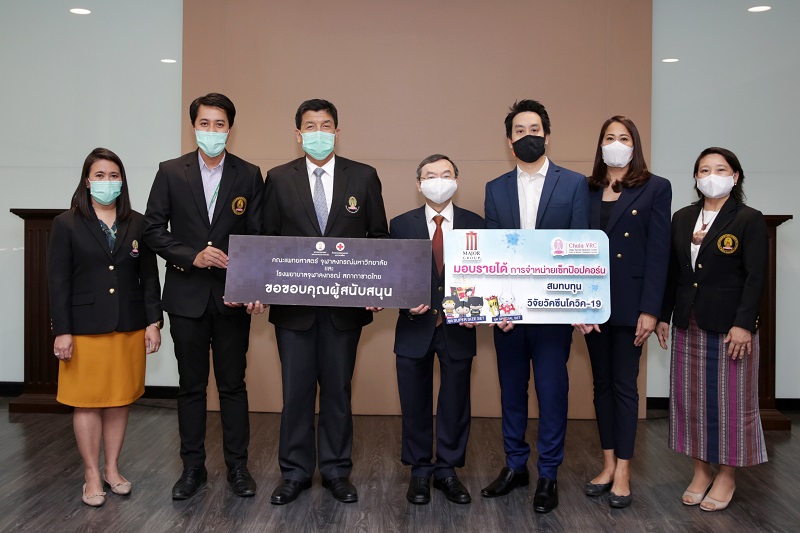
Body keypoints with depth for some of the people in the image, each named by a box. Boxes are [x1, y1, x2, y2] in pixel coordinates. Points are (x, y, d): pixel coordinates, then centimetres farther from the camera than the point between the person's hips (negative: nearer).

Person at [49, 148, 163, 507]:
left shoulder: (137, 224, 6)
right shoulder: (66, 224, -1)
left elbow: (149, 277, 6)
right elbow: (58, 282, -4)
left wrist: (154, 322, 0)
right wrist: (62, 331, -9)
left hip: (129, 328, 2)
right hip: (85, 328, -2)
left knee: (120, 401, 11)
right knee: (87, 402, 6)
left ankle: (112, 469, 25)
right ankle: (92, 475, 18)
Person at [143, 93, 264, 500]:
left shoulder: (249, 175, 1)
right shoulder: (171, 172, 2)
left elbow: (259, 236, -1)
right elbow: (153, 229, 1)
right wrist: (191, 256, -14)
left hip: (233, 296, 0)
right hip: (187, 296, 1)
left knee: (233, 385, 8)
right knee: (191, 386, 11)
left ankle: (237, 466, 20)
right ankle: (193, 467, 24)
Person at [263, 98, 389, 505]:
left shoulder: (363, 177, 3)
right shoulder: (278, 179, 3)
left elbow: (379, 236, 5)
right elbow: (267, 239, 5)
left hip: (346, 303, 0)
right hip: (293, 303, 0)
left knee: (338, 389, 11)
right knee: (296, 390, 8)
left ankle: (336, 471, 26)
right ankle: (295, 472, 24)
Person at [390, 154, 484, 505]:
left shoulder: (475, 224, 3)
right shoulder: (401, 225, 3)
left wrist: (476, 309, -13)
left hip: (458, 328, 0)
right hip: (415, 328, 0)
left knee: (455, 405, 9)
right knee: (415, 406, 9)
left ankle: (448, 470, 26)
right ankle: (420, 471, 25)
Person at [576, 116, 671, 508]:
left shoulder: (655, 189, -1)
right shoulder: (587, 191, 8)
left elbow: (658, 252, -6)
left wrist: (649, 310, -11)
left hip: (629, 302, -3)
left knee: (624, 385, 3)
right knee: (602, 384, 11)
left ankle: (623, 471, 13)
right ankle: (608, 464, 22)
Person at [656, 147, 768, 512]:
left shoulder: (750, 220, -4)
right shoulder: (682, 219, 10)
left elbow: (756, 277, -9)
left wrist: (743, 324, -17)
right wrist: (663, 316, 8)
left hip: (730, 325, -5)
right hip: (688, 324, 5)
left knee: (729, 399, 3)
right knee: (690, 398, 9)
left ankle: (727, 476, 17)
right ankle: (701, 470, 22)